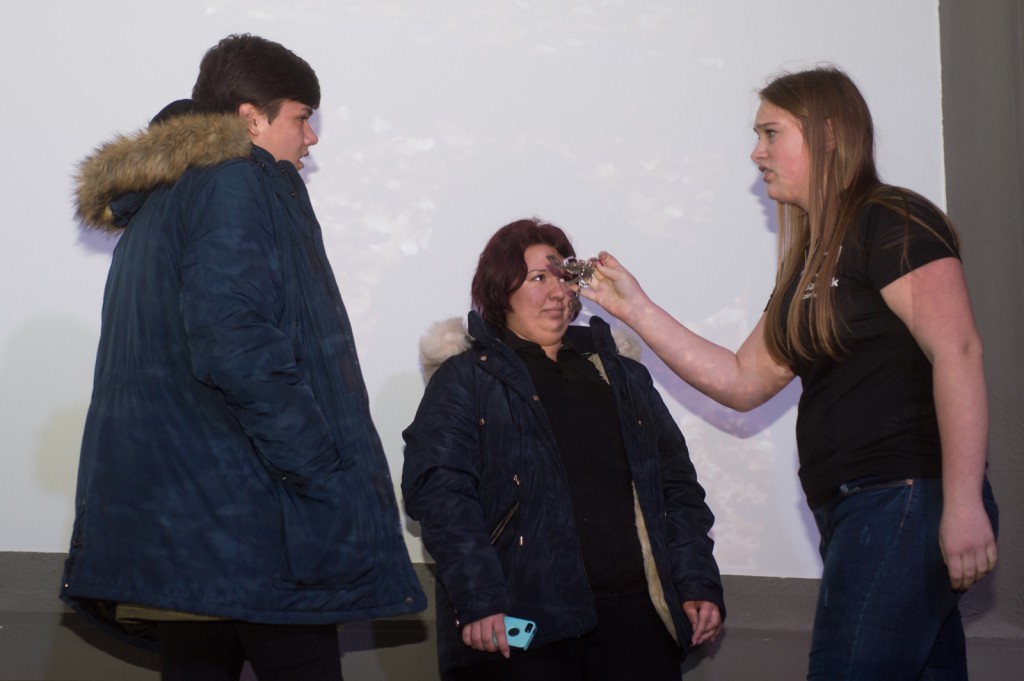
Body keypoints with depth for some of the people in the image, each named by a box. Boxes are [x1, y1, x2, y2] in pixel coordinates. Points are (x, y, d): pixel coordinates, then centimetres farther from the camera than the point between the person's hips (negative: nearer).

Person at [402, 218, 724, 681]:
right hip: (523, 626, -4)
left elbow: (678, 486, 20)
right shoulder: (465, 378, 7)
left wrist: (699, 584, 6)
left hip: (635, 615, 4)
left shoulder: (625, 377, 23)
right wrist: (478, 601, -18)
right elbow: (439, 491, -6)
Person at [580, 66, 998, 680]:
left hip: (905, 496, -9)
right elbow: (743, 382, 20)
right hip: (854, 512, 9)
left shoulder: (893, 222, -6)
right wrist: (636, 309, 17)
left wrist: (964, 504, -24)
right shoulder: (813, 259, 20)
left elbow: (958, 353, -17)